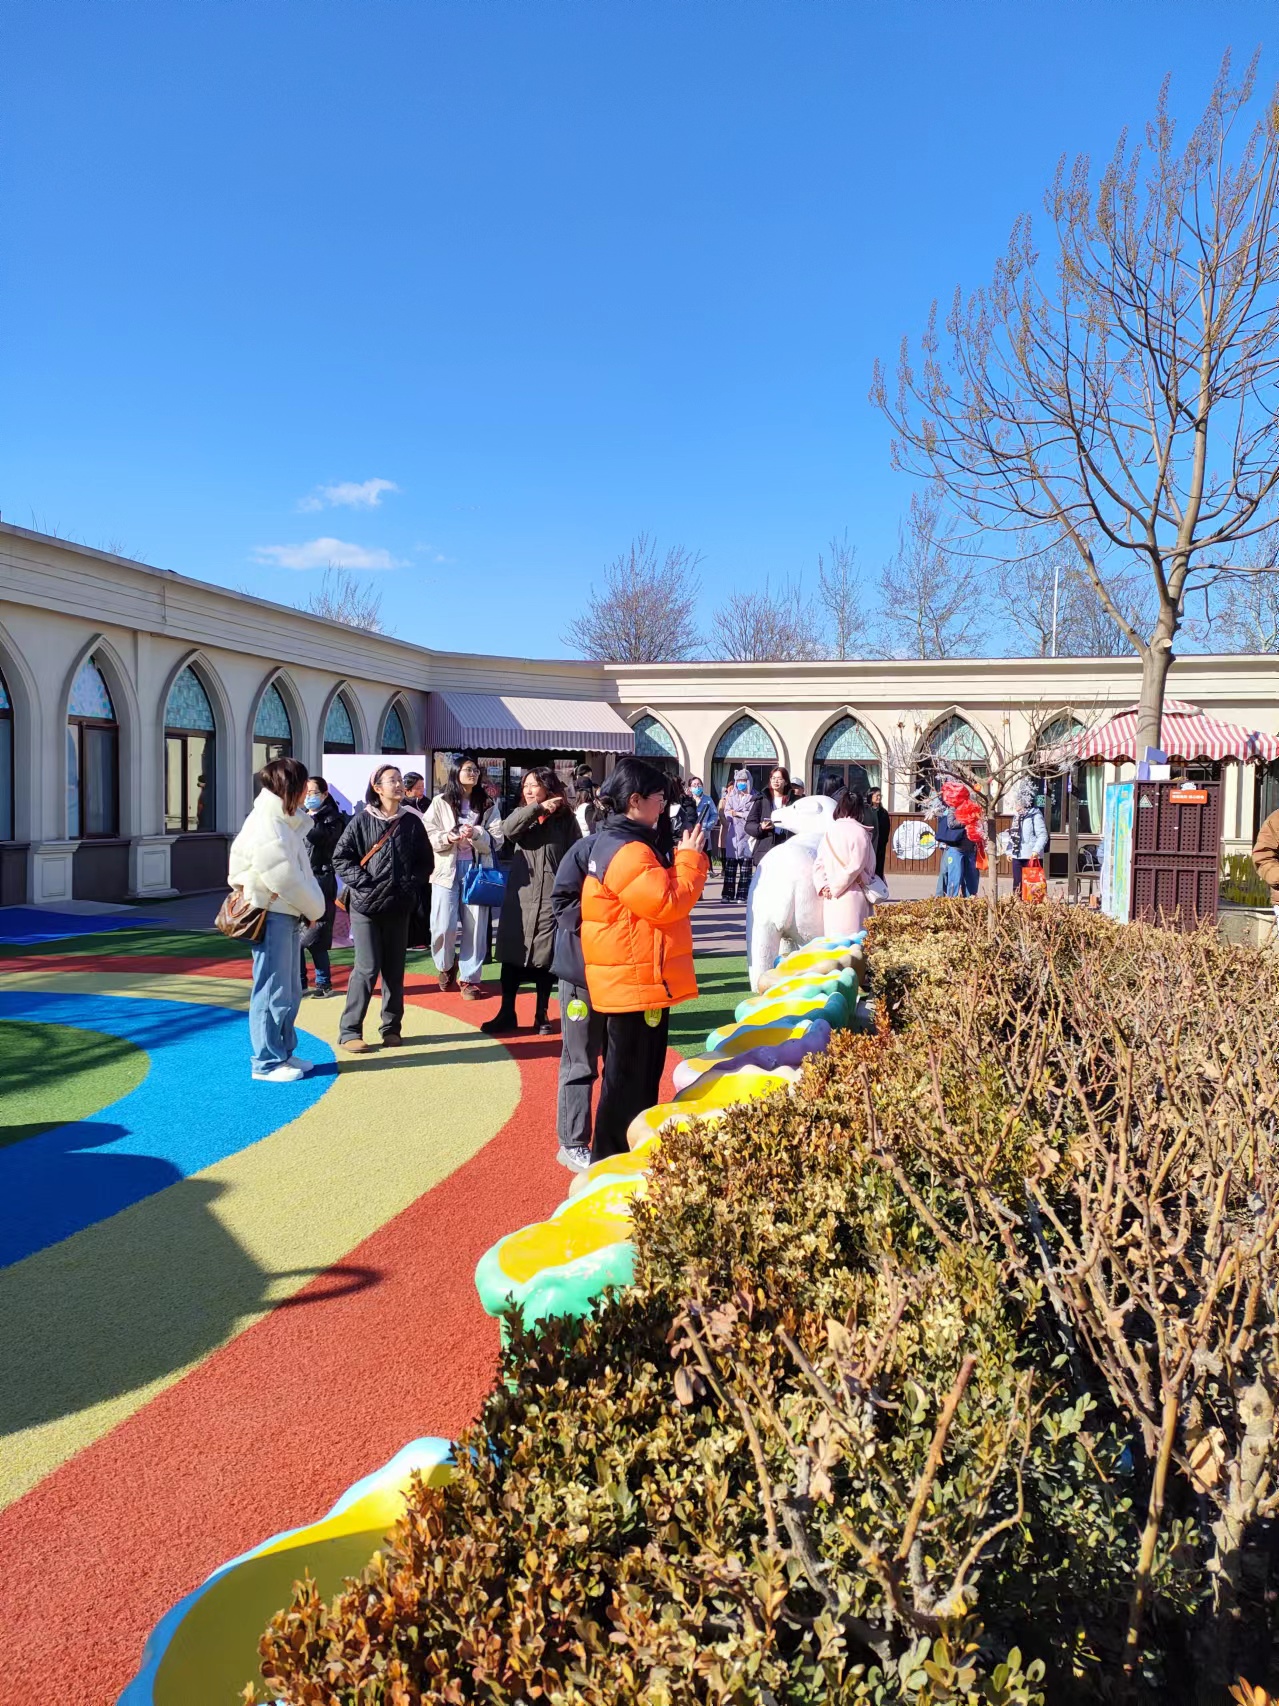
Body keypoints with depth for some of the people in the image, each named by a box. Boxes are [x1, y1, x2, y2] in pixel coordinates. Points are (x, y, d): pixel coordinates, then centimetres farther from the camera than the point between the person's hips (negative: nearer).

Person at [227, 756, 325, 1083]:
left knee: (290, 989, 17)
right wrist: (314, 908, -6)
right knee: (273, 990, -2)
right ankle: (267, 1062, 7)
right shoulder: (267, 824, -17)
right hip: (272, 916, -10)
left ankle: (284, 1053, 28)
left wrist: (311, 907, 1)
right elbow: (283, 878, -18)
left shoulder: (284, 821, 14)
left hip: (288, 914, 10)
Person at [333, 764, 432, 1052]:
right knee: (367, 968, -8)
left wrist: (411, 884, -4)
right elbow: (341, 857, -2)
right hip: (365, 905, -3)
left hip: (399, 906, 3)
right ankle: (349, 1031, 1)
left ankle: (391, 1027, 18)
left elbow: (424, 861, 10)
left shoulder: (412, 822, 6)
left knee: (394, 969, 7)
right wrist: (362, 882, -11)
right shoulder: (362, 821, -2)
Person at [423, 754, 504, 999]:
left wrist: (476, 834, -16)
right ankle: (446, 966, 23)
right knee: (443, 927, -6)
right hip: (446, 870, -1)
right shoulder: (440, 802, 6)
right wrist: (447, 838, -19)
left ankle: (470, 977, 10)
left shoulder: (488, 805, 10)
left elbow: (496, 840, 2)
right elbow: (428, 836, 0)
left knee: (475, 926, -1)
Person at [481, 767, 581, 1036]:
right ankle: (507, 1014, 18)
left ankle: (542, 1016, 18)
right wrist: (538, 808, -20)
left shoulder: (565, 819, 1)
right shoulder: (521, 814, 9)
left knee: (545, 958, 4)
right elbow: (508, 829, -12)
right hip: (519, 897, 3)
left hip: (552, 898, -2)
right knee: (511, 956, 6)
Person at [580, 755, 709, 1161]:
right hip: (636, 981, -11)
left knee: (642, 1076, 20)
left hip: (641, 980, 11)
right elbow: (668, 902, -25)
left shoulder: (624, 843, 15)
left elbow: (658, 894, 18)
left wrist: (683, 858, 7)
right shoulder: (626, 850, -20)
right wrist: (690, 857, -12)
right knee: (627, 1080, -1)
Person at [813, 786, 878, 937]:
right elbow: (855, 866, -13)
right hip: (852, 896, -5)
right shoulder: (859, 831, -8)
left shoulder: (830, 829, 6)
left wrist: (823, 886, 0)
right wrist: (834, 888, -6)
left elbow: (818, 863, 5)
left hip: (831, 899, 5)